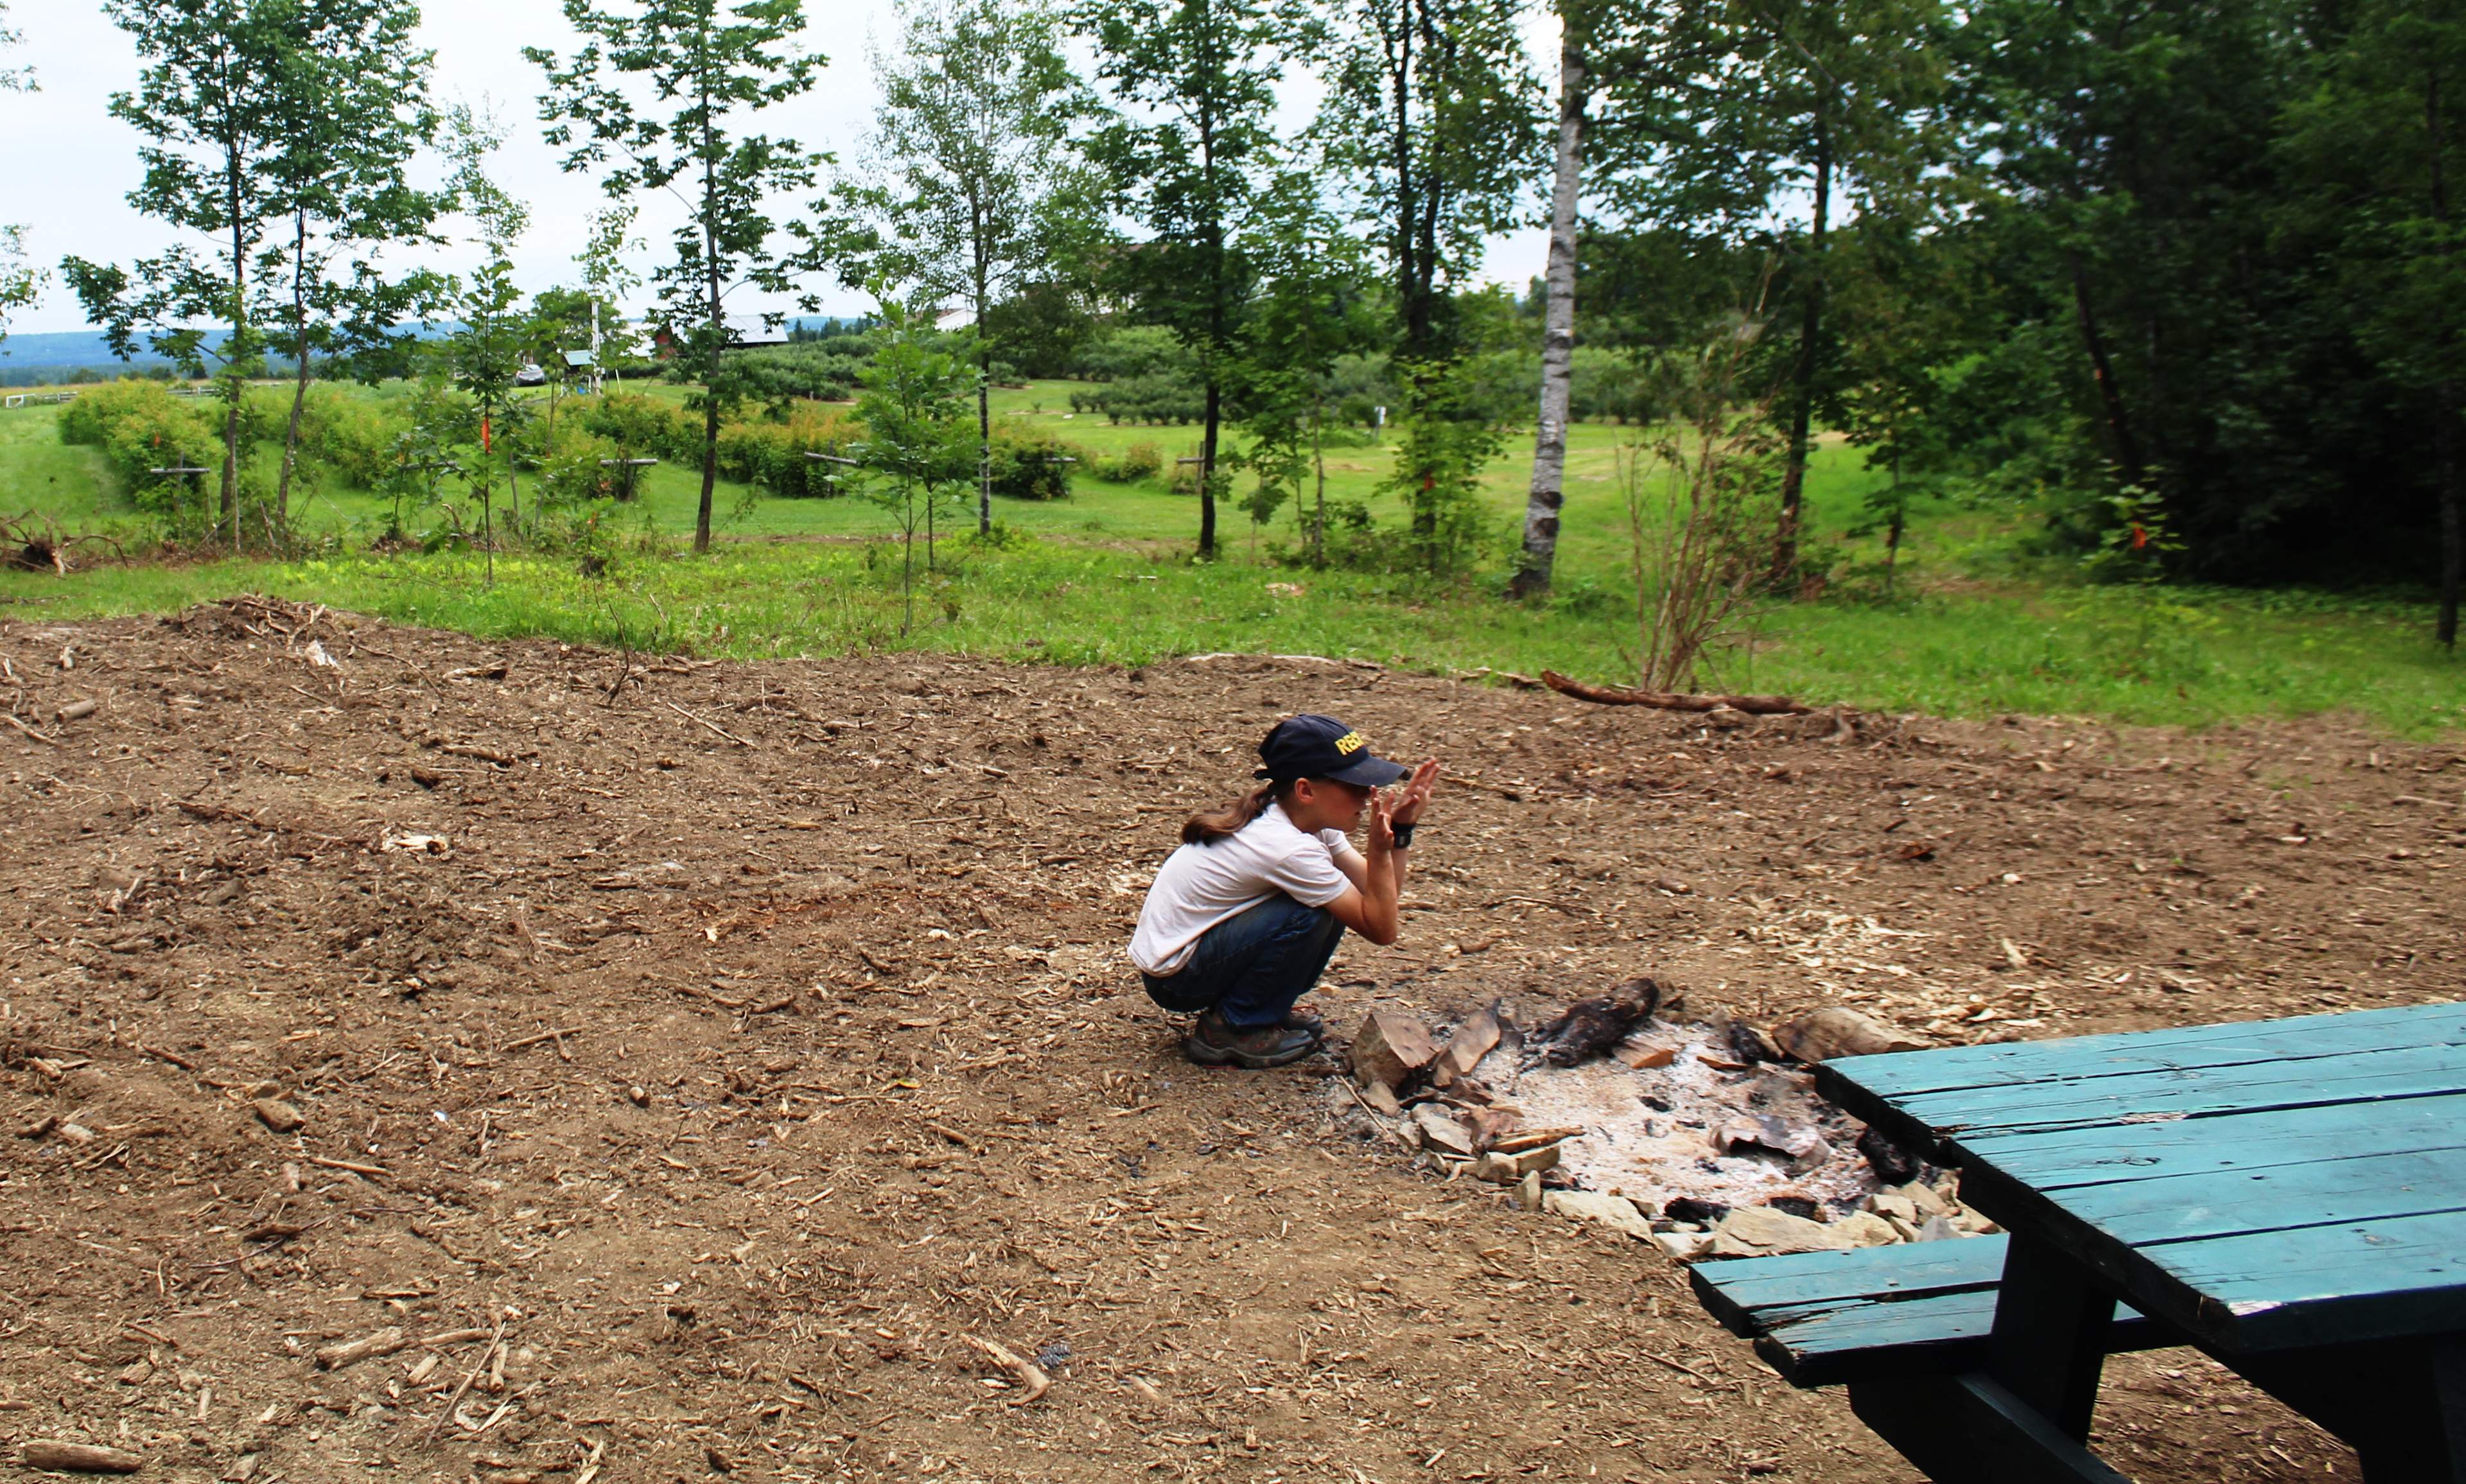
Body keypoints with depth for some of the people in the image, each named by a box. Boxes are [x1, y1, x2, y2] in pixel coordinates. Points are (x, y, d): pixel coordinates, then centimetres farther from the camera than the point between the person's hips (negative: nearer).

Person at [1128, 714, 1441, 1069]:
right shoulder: (1289, 849, -28)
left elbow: (1380, 898, -3)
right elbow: (1380, 929, -22)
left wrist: (1401, 827, -14)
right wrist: (1380, 848, -30)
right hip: (1174, 980, -9)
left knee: (1337, 900, 0)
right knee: (1311, 914, -25)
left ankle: (1265, 1009, 13)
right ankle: (1226, 1033, -8)